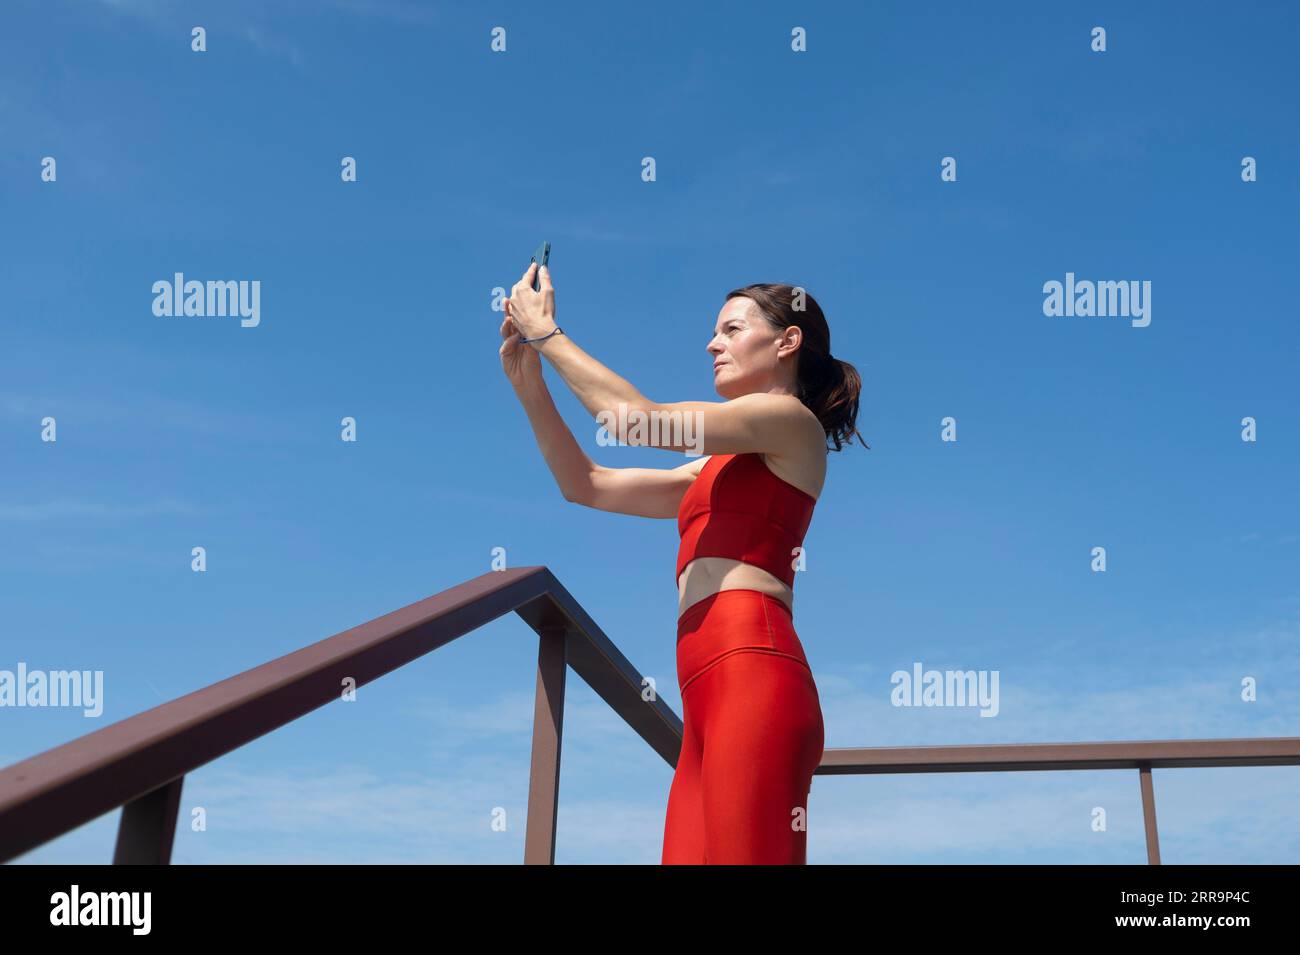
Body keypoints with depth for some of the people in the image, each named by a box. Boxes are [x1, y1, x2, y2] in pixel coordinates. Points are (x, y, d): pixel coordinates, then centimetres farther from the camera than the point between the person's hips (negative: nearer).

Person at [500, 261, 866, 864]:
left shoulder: (792, 419, 6)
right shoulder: (722, 466, 29)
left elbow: (637, 419, -2)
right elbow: (587, 486, 27)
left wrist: (548, 333, 7)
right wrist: (528, 383, 19)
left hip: (751, 671, -8)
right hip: (709, 698, 8)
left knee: (742, 854, -12)